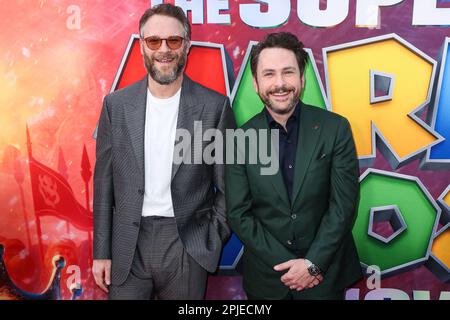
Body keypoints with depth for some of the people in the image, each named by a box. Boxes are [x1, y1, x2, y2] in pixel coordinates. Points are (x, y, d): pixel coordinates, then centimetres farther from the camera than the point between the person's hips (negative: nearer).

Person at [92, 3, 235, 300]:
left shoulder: (215, 106, -5)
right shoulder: (116, 105, 1)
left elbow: (227, 186, 2)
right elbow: (104, 183, 4)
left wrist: (213, 240, -4)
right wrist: (101, 252, 4)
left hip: (188, 246, -1)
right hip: (127, 246, 2)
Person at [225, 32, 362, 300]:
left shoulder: (335, 128, -10)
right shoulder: (241, 139, -9)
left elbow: (344, 205, -8)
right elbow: (238, 213, -6)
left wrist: (313, 264, -12)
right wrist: (285, 264, -11)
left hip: (326, 271, 0)